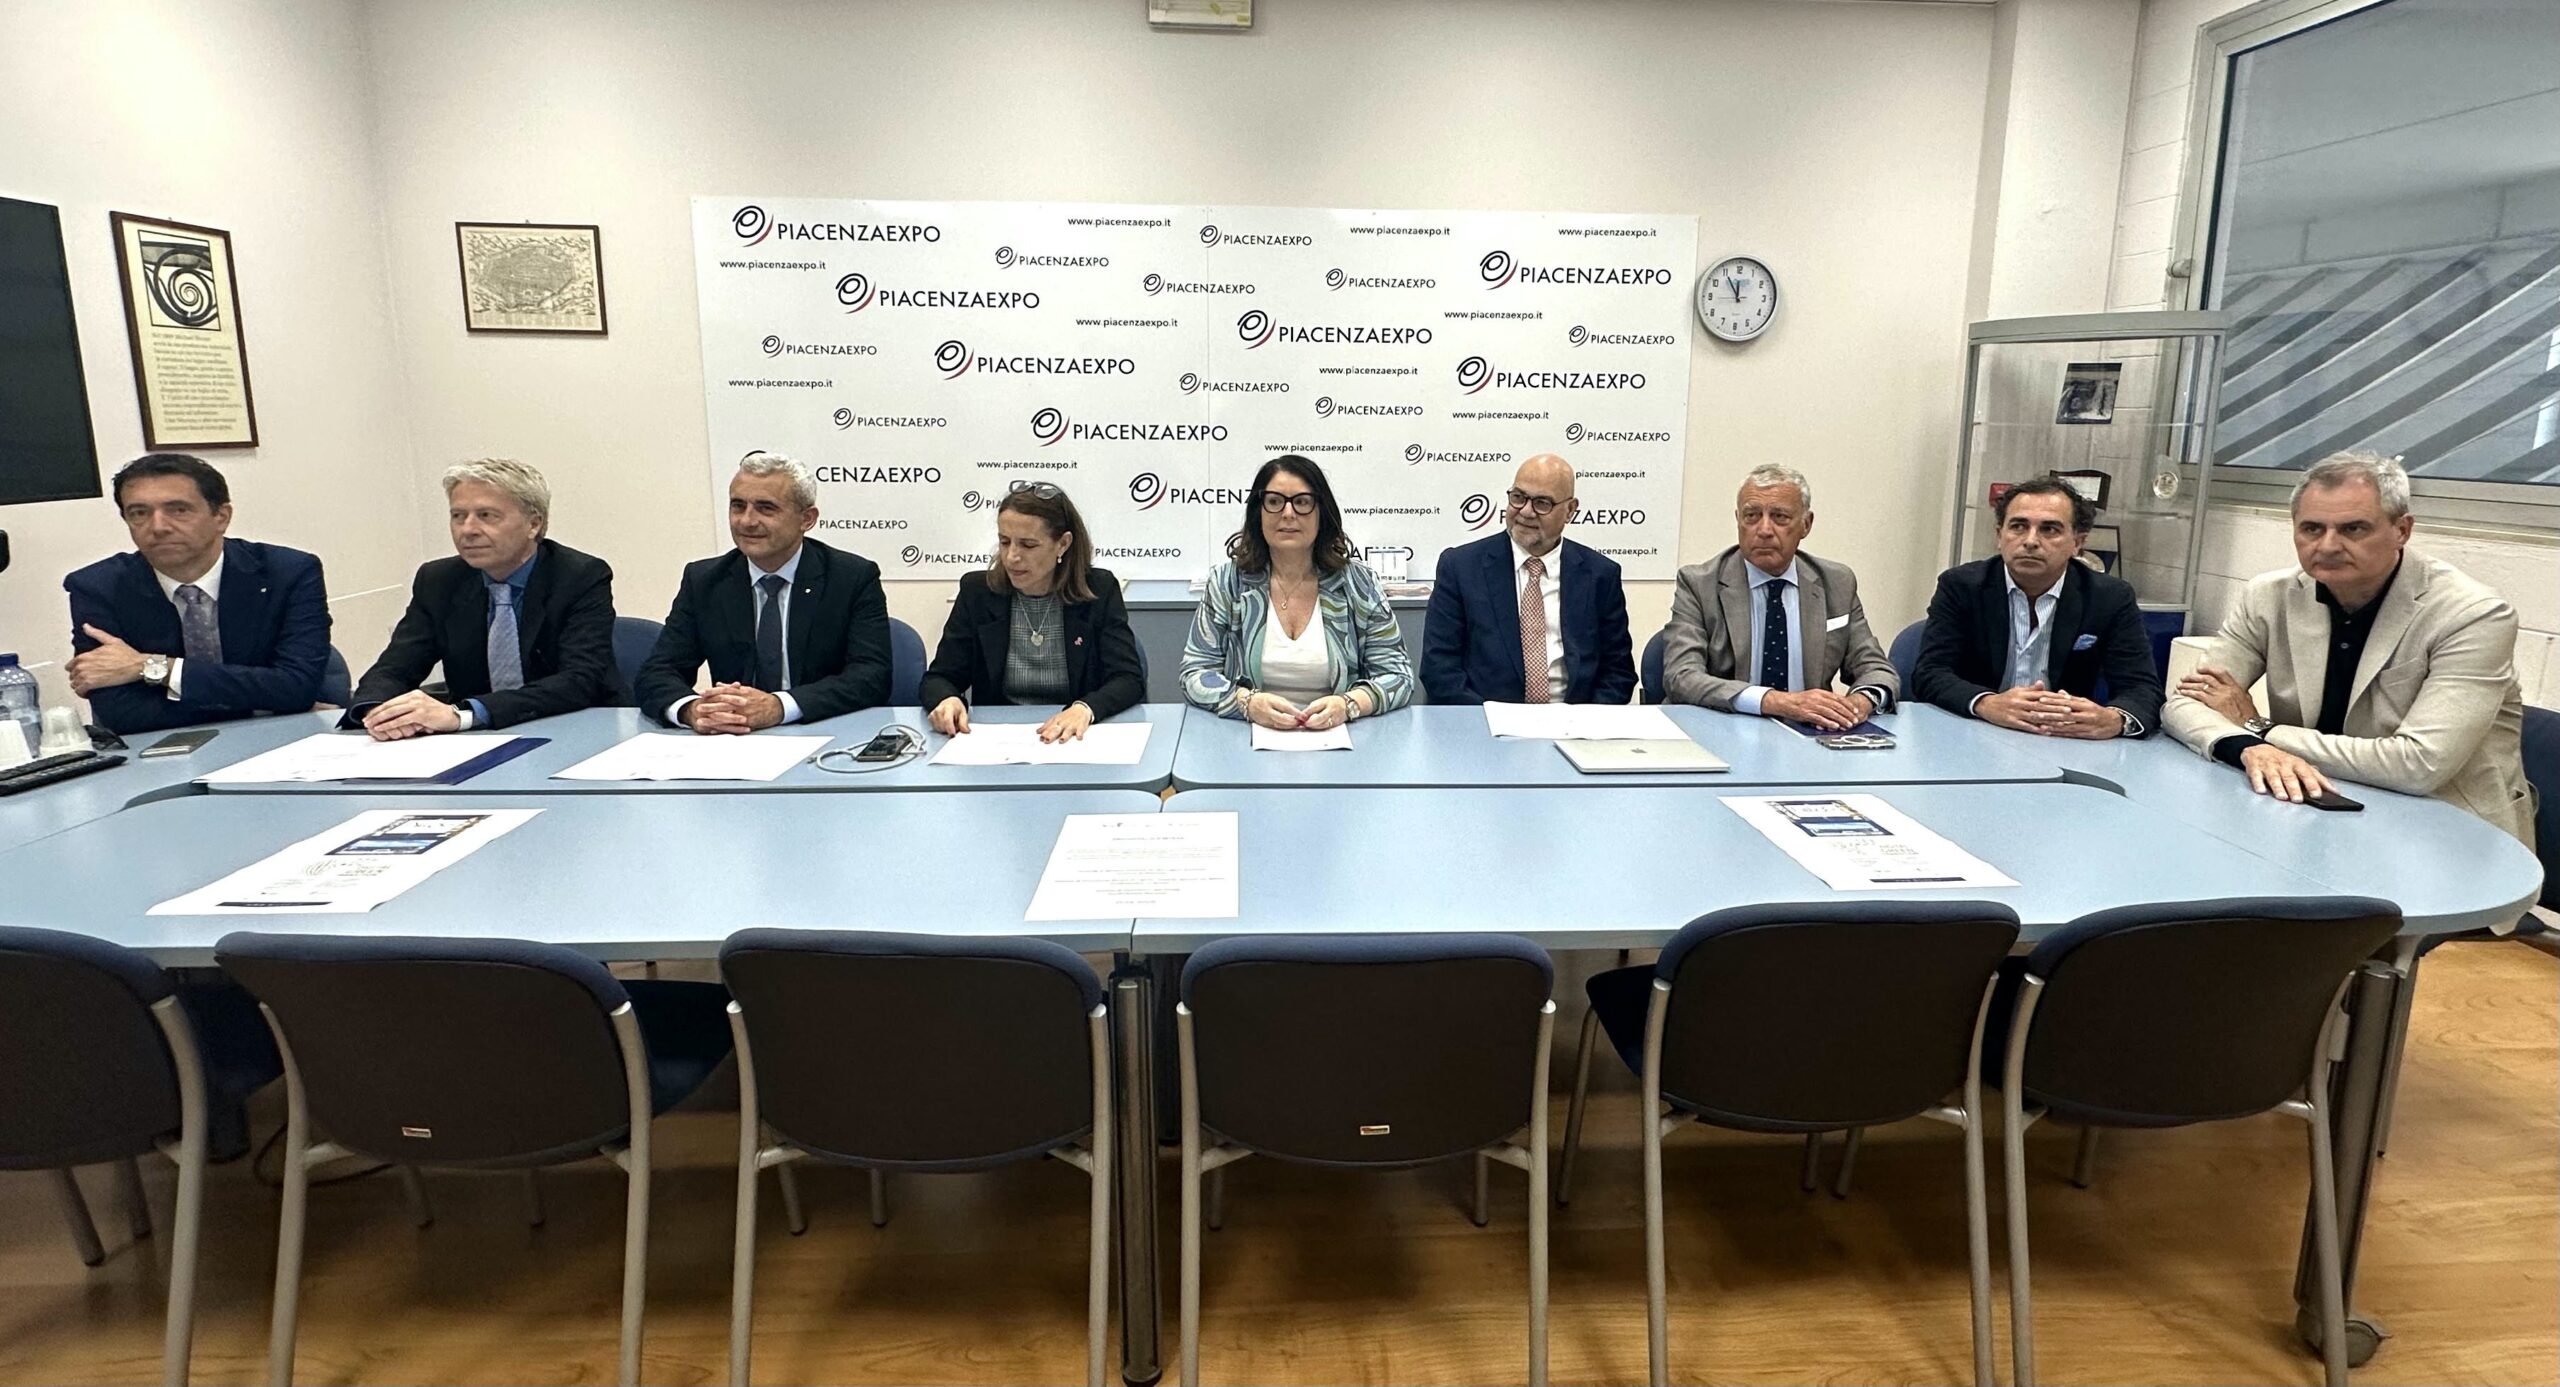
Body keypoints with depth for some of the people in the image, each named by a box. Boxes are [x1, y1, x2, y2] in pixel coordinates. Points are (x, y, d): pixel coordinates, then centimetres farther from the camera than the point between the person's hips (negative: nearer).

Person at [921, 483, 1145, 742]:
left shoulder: (1100, 590, 2)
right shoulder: (977, 592, 6)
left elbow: (1129, 680, -5)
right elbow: (939, 678, 8)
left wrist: (1085, 709, -26)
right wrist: (947, 700, -17)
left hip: (1075, 740, 0)